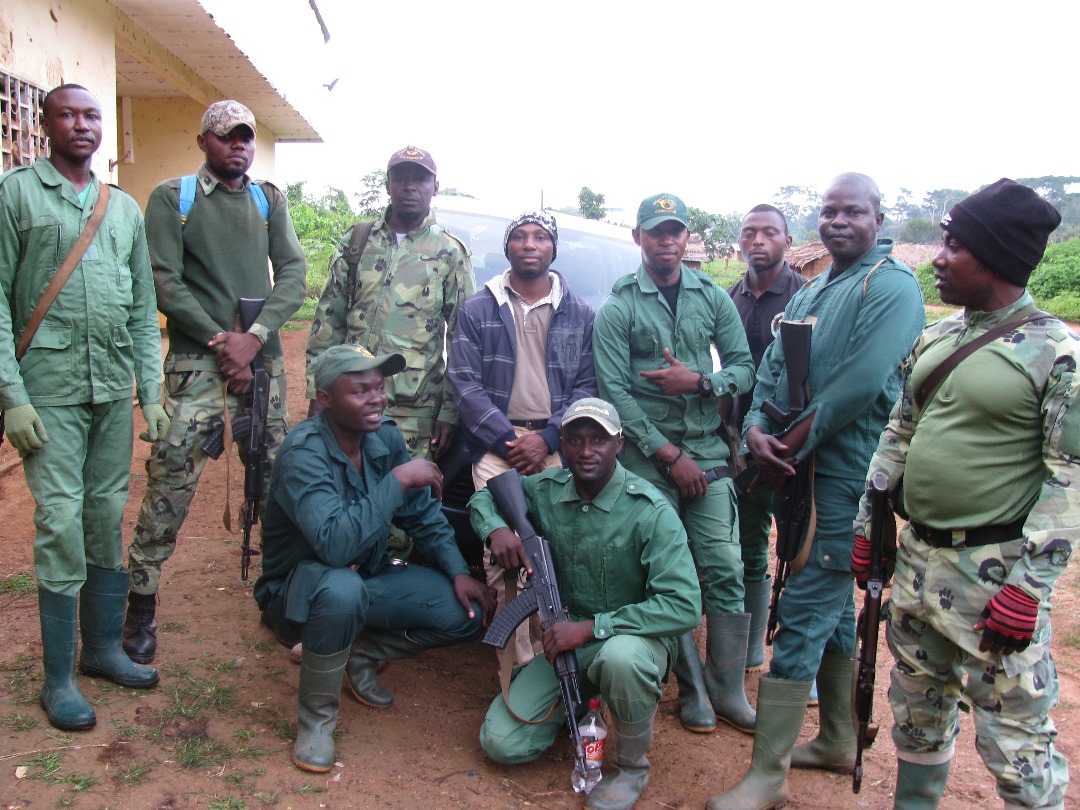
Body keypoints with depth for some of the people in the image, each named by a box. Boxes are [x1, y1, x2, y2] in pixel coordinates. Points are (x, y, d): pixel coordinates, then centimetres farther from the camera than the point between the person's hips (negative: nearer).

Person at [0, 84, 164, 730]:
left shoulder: (126, 208, 15)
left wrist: (152, 392, 9)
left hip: (115, 389, 5)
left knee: (110, 518, 9)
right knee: (62, 523, -5)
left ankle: (104, 647, 23)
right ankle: (59, 677, 8)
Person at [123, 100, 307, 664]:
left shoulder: (269, 200, 14)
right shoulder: (171, 199, 5)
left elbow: (293, 272, 4)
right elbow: (163, 281, -4)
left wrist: (255, 335, -9)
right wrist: (219, 340, -11)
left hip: (263, 355, 3)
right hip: (196, 357, -3)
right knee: (171, 479, -6)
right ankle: (141, 602, 5)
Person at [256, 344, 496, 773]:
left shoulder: (386, 437, -6)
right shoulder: (304, 453, -27)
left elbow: (423, 513, 4)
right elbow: (335, 545, -41)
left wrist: (458, 572, -8)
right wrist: (397, 480, -35)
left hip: (369, 577, 6)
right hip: (300, 588, -6)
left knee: (469, 612, -10)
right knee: (342, 589, -41)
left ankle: (359, 653, 11)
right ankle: (316, 717, -14)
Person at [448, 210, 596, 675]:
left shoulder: (580, 314, 13)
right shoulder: (477, 310, 11)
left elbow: (588, 385, 7)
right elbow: (464, 382, 3)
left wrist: (547, 438, -8)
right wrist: (507, 438, -7)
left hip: (557, 447, 1)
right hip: (496, 445, 0)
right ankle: (518, 668, -5)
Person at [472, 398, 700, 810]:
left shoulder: (650, 511, -20)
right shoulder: (546, 490, -5)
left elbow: (684, 606, -27)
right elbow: (484, 497, 12)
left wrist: (592, 627, -31)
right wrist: (496, 528, -13)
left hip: (632, 637, -4)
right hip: (568, 641, 4)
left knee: (621, 656, -40)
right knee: (501, 743, -8)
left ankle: (632, 765, -9)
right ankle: (581, 699, 22)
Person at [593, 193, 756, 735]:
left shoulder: (713, 298, 9)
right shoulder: (617, 308, -1)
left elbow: (745, 368, 8)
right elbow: (614, 391, -8)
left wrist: (699, 381, -13)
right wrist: (670, 455, -11)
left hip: (707, 450, 3)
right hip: (647, 455, -2)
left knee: (725, 570, -1)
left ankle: (728, 691, 13)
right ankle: (692, 688, 18)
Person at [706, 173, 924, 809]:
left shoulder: (891, 286, -10)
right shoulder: (811, 292, 17)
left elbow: (860, 384, -21)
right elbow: (774, 365, 12)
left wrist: (791, 448, -15)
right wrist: (756, 426, -7)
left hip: (846, 477, -9)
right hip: (801, 471, 9)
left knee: (802, 614, -8)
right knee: (834, 606, 18)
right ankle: (839, 741, 33)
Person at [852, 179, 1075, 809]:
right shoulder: (935, 339, 9)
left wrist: (1028, 587, -18)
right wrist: (867, 527, 13)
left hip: (996, 568, -7)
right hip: (918, 556, 7)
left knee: (1015, 732, 1)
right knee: (918, 709, 20)